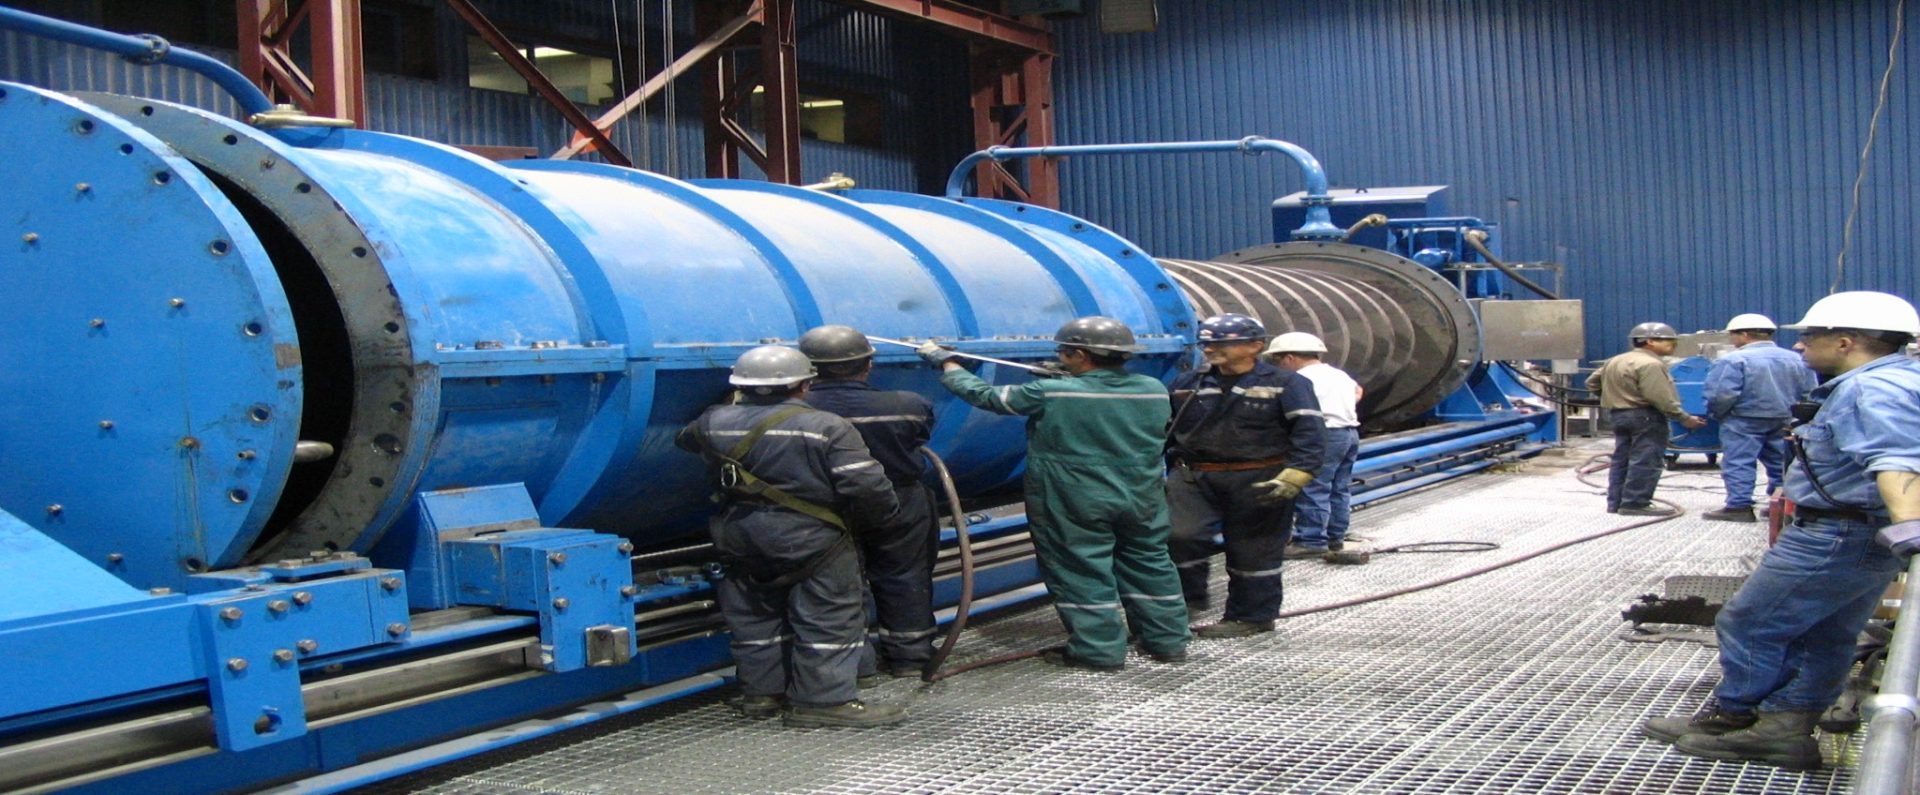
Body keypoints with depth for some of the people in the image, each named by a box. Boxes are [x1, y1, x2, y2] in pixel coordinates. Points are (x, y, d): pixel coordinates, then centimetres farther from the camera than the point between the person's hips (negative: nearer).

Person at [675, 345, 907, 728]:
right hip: (810, 539, -5)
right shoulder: (827, 428, -13)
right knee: (828, 619, 2)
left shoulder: (714, 423, 1)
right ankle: (824, 699, 1)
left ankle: (761, 691, 24)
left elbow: (683, 442, 23)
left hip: (738, 538, 5)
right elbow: (866, 485, -18)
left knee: (753, 616, 18)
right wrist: (882, 517, 1)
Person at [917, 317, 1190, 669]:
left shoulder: (1049, 393, -15)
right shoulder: (1154, 390, -2)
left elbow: (985, 395, -4)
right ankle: (1168, 640, 24)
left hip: (1074, 506, -5)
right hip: (1142, 501, 5)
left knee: (1082, 572, 6)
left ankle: (1100, 650, 11)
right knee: (1150, 565, 17)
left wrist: (946, 362, 12)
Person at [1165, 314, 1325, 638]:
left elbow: (1309, 433, -12)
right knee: (1179, 534, -16)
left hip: (1258, 483, -3)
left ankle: (1251, 616, 21)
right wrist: (1173, 470, 20)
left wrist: (1294, 476, -24)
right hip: (1195, 478, 3)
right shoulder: (1188, 384, 9)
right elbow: (1168, 430, 19)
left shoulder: (1285, 384, -4)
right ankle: (1186, 598, 4)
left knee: (1253, 551, 6)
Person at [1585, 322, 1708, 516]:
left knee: (1621, 460, 12)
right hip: (1645, 415, -9)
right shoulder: (1650, 364, -14)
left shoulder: (1615, 361, 15)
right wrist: (1684, 418, -15)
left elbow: (1592, 382, 21)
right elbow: (1659, 397, -21)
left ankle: (1615, 503, 14)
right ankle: (1635, 504, -9)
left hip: (1618, 413, 9)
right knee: (1645, 461, -6)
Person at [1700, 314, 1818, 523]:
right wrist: (1792, 413, 17)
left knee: (1738, 463, -1)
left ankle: (1739, 506, -6)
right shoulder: (1797, 359, 5)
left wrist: (1716, 414, -2)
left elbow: (1721, 394, -20)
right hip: (1785, 421, 6)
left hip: (1744, 421, -6)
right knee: (1780, 463, 14)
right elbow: (1809, 393, 5)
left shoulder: (1733, 360, -15)